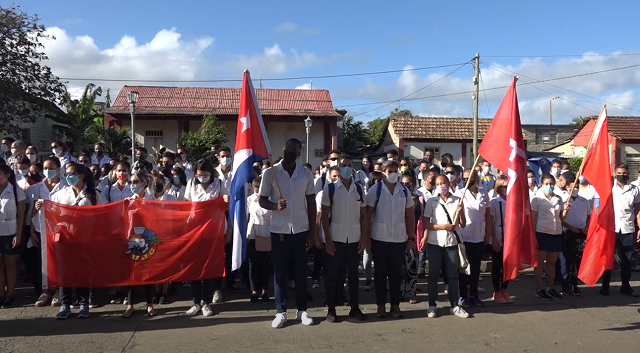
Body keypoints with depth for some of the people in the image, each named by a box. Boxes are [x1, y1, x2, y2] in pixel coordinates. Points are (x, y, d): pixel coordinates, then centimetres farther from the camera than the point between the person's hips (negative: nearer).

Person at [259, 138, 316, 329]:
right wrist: (275, 206, -22)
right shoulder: (270, 173, -3)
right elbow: (262, 200, 1)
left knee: (300, 271, 9)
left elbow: (311, 203, 6)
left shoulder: (306, 174, 2)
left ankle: (302, 310, 20)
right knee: (279, 272, 6)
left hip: (301, 229, 1)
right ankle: (281, 311, 16)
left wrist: (312, 231, 1)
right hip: (279, 229, -1)